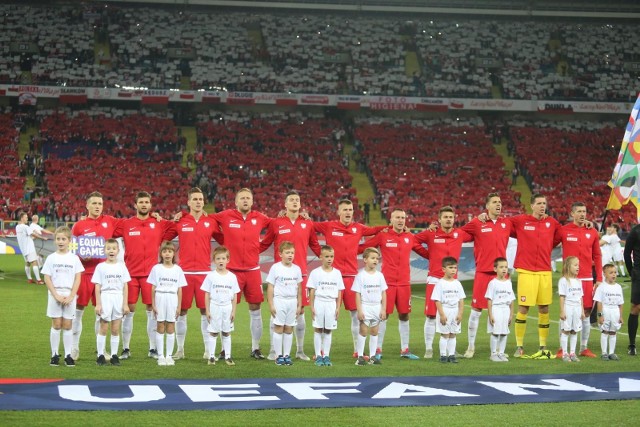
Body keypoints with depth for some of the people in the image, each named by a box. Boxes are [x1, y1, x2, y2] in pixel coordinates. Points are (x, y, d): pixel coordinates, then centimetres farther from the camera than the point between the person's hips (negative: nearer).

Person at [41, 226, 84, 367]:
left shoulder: (74, 258, 3)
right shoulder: (51, 258, 2)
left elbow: (77, 279, 1)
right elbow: (47, 278, -1)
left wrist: (71, 296, -10)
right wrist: (56, 295, -10)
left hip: (70, 296, 0)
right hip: (55, 295, 0)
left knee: (67, 325, 2)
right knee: (56, 325, 1)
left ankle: (68, 355, 5)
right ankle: (54, 355, 7)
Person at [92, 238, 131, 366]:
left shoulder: (121, 266, 7)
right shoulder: (100, 267, 1)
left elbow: (125, 286, 7)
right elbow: (97, 287, 0)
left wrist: (125, 304, 1)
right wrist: (98, 304, -7)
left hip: (118, 298, 2)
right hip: (105, 298, -2)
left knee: (116, 329, 5)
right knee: (103, 328, 0)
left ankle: (114, 355, 10)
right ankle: (100, 355, 5)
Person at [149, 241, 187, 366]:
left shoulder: (178, 269, 4)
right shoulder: (156, 268, 2)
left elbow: (179, 289, 5)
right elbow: (153, 288, 2)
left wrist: (179, 306, 1)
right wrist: (153, 304, -2)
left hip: (172, 299, 1)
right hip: (160, 299, -1)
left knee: (170, 328, 4)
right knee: (160, 327, 2)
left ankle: (169, 355, 10)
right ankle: (161, 356, 6)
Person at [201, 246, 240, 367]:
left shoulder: (232, 277, 2)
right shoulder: (211, 276, -2)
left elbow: (235, 296, 5)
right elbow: (207, 295, -1)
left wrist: (233, 311, 2)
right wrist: (207, 311, -5)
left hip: (227, 308, 2)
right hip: (214, 307, -2)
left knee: (226, 333, 8)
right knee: (213, 332, 2)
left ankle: (227, 356, 13)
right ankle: (211, 357, 6)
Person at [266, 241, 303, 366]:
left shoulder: (296, 269, 7)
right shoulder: (275, 268, -4)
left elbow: (299, 288, 13)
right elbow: (270, 287, -4)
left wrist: (299, 305, 10)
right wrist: (271, 305, -8)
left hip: (292, 301, 4)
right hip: (279, 300, -4)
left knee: (289, 329, 6)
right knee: (279, 328, -1)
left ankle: (287, 355, 11)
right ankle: (279, 355, 4)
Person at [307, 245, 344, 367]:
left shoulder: (337, 273, 6)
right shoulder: (315, 273, -2)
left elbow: (339, 292, 8)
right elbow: (312, 291, -1)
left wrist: (338, 307, 3)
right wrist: (312, 307, -6)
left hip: (331, 304, 2)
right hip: (319, 303, -2)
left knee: (328, 330, 6)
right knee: (318, 329, 2)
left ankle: (326, 355, 10)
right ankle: (318, 356, 6)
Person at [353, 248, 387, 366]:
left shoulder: (379, 275, 5)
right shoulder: (361, 275, -7)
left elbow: (383, 293, 8)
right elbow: (357, 294, -7)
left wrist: (383, 309, 3)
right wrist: (359, 310, -12)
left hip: (377, 307, 4)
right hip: (365, 306, -4)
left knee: (374, 331, 8)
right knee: (363, 331, -3)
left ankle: (372, 356, 14)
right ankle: (360, 356, 1)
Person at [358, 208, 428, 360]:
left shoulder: (410, 238, 7)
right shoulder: (382, 236, -2)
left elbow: (425, 252, 16)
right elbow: (362, 248, -2)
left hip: (404, 283, 4)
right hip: (387, 282, -3)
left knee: (404, 315, 8)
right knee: (383, 315, -1)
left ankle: (405, 349, 18)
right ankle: (378, 349, 8)